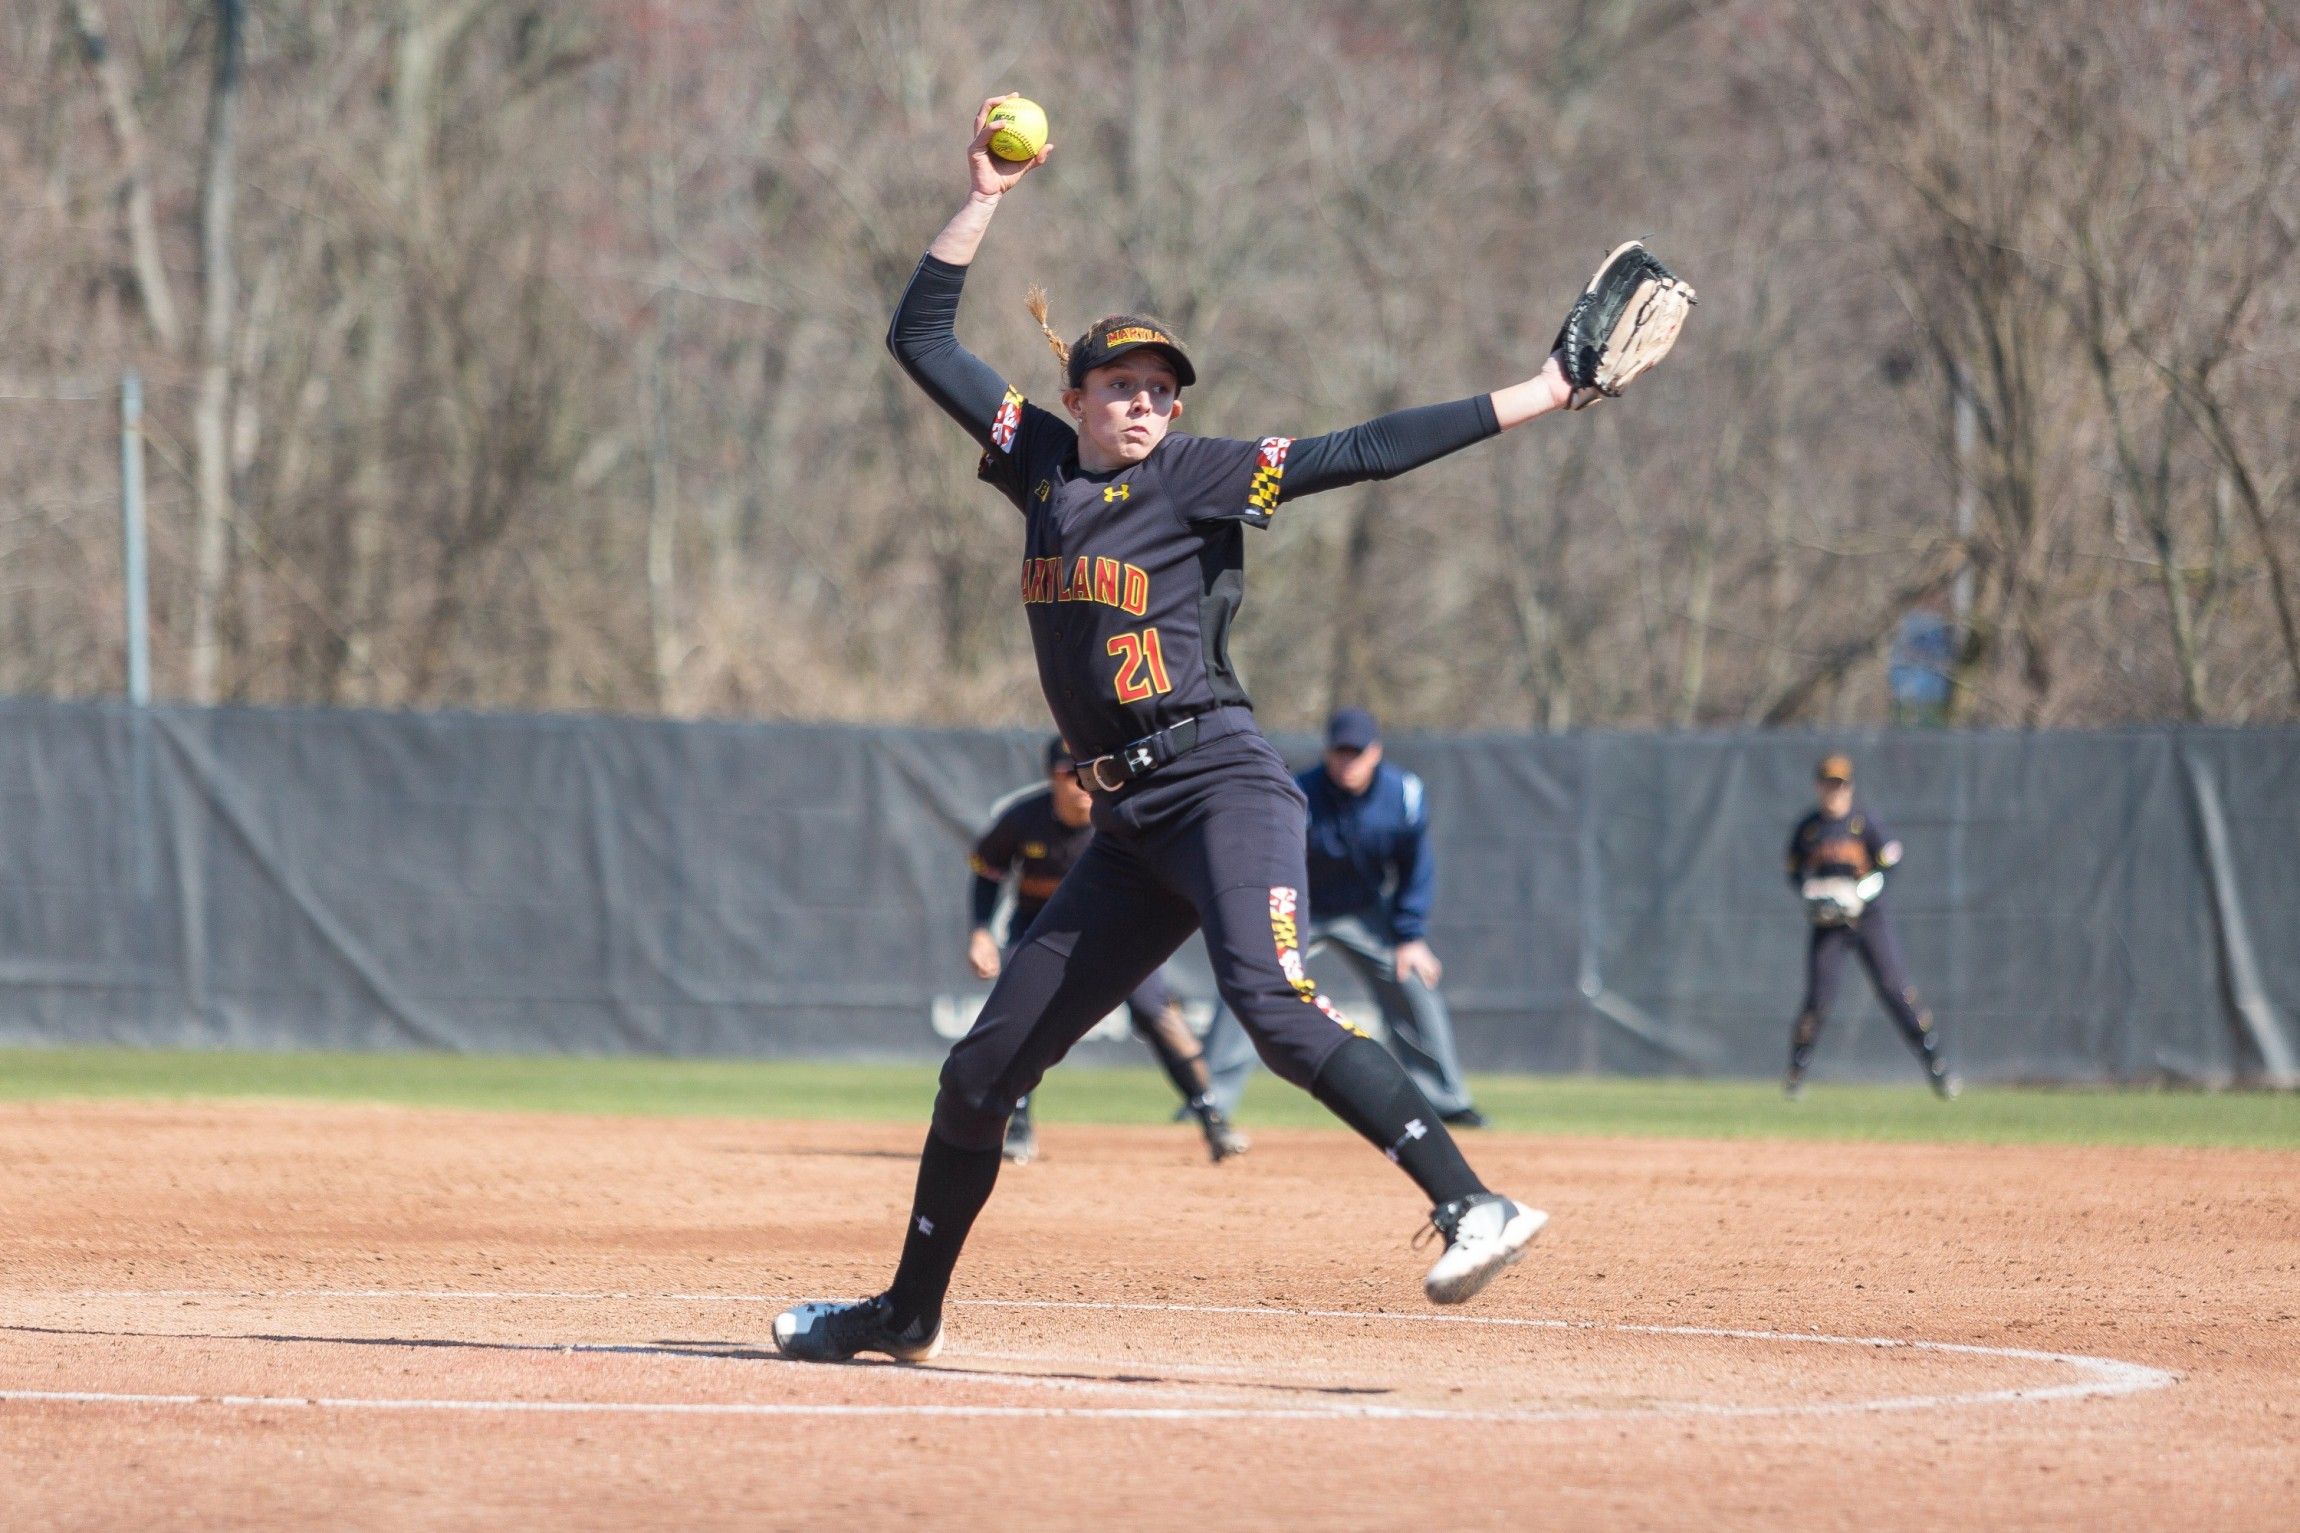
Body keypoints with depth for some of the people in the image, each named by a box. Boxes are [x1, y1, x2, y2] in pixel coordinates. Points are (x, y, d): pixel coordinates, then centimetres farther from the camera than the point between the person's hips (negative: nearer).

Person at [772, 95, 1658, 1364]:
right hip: (1129, 825, 6)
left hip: (1220, 783, -6)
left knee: (1273, 1004, -30)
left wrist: (1544, 393, -12)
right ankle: (908, 1313, 22)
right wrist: (983, 201, 12)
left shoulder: (1202, 477, -2)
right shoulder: (1045, 463, 14)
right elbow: (921, 338, 19)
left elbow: (1365, 452, -7)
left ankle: (1473, 1205, -34)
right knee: (984, 1066, 9)